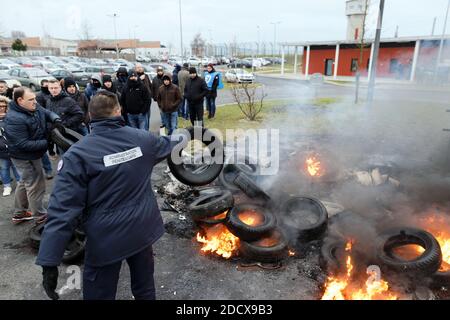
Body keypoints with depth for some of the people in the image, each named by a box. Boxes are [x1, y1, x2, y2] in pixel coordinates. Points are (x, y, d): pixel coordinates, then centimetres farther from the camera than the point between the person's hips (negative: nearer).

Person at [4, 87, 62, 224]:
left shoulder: (34, 107, -5)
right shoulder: (14, 119, -29)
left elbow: (48, 113, 6)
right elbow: (23, 144, -29)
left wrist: (56, 120, -18)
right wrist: (47, 142, -28)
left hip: (31, 155, 10)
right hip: (25, 157, -10)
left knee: (25, 183, 23)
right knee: (36, 186, 2)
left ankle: (19, 213, 41)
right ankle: (40, 216, 19)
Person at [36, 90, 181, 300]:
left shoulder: (77, 154, -18)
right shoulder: (143, 138, -5)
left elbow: (63, 208, -21)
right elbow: (167, 144, 17)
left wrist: (49, 261, -17)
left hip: (106, 239, -4)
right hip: (142, 228, 4)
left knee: (100, 293, 16)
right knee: (145, 287, 24)